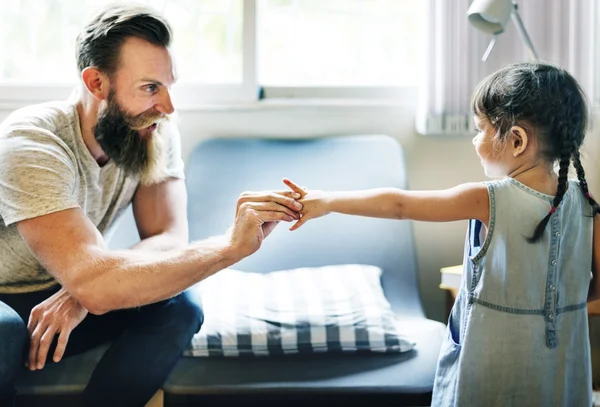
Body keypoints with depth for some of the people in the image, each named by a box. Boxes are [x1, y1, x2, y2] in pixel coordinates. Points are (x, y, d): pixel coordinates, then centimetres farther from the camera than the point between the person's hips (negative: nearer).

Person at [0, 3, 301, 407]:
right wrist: (232, 245, -42)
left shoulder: (156, 132, -11)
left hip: (67, 293, 5)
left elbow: (169, 240, -18)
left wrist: (81, 292, -36)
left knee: (177, 308, -22)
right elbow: (93, 283, -39)